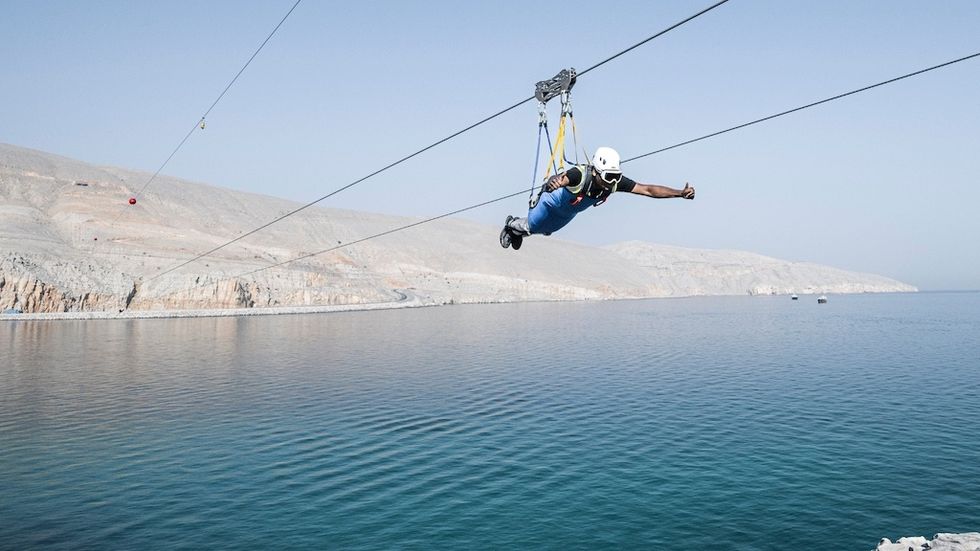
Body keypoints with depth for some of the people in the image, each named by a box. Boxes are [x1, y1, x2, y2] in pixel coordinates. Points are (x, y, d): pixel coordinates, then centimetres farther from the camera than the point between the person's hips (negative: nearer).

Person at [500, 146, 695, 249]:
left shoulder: (616, 182, -36)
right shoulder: (580, 174, -49)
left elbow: (647, 189, -37)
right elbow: (560, 179, -69)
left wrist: (680, 193, -45)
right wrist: (554, 182, -94)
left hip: (571, 211, 6)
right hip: (552, 201, -6)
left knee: (546, 231, 31)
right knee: (532, 227, 18)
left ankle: (517, 230, 61)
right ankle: (512, 225, 52)